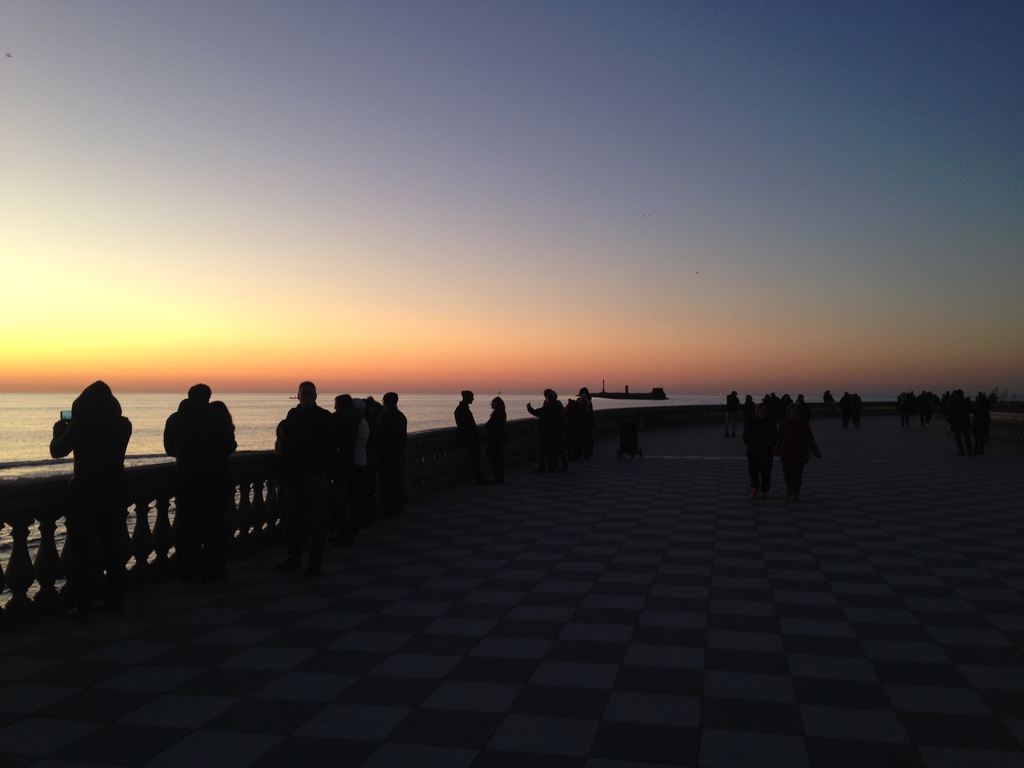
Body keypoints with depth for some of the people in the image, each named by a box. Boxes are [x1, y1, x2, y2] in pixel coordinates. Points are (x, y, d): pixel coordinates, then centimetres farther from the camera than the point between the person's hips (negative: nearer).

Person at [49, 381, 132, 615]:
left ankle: (83, 603, 2)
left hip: (86, 494, -4)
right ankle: (115, 599, 16)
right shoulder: (123, 424, 0)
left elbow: (57, 450, -3)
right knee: (112, 547, 13)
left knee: (80, 550, 5)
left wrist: (59, 429, 16)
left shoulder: (80, 425, -12)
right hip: (115, 493, 4)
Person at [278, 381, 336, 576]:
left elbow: (331, 447, -4)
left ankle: (316, 560, 5)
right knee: (292, 517, 10)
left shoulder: (324, 417, -2)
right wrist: (286, 464, 2)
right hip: (293, 473, 5)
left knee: (316, 519, -1)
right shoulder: (292, 415, 10)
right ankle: (294, 555, 21)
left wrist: (321, 468, -11)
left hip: (314, 474, -4)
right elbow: (285, 443, 13)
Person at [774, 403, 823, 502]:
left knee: (798, 474, -3)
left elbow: (809, 439, 6)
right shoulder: (785, 423, -3)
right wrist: (777, 449, -21)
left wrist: (816, 452, 5)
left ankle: (796, 494, 9)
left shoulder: (804, 424, 3)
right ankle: (789, 486, 27)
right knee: (787, 472, -4)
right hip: (787, 452, -1)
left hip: (800, 453, 1)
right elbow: (779, 437, -8)